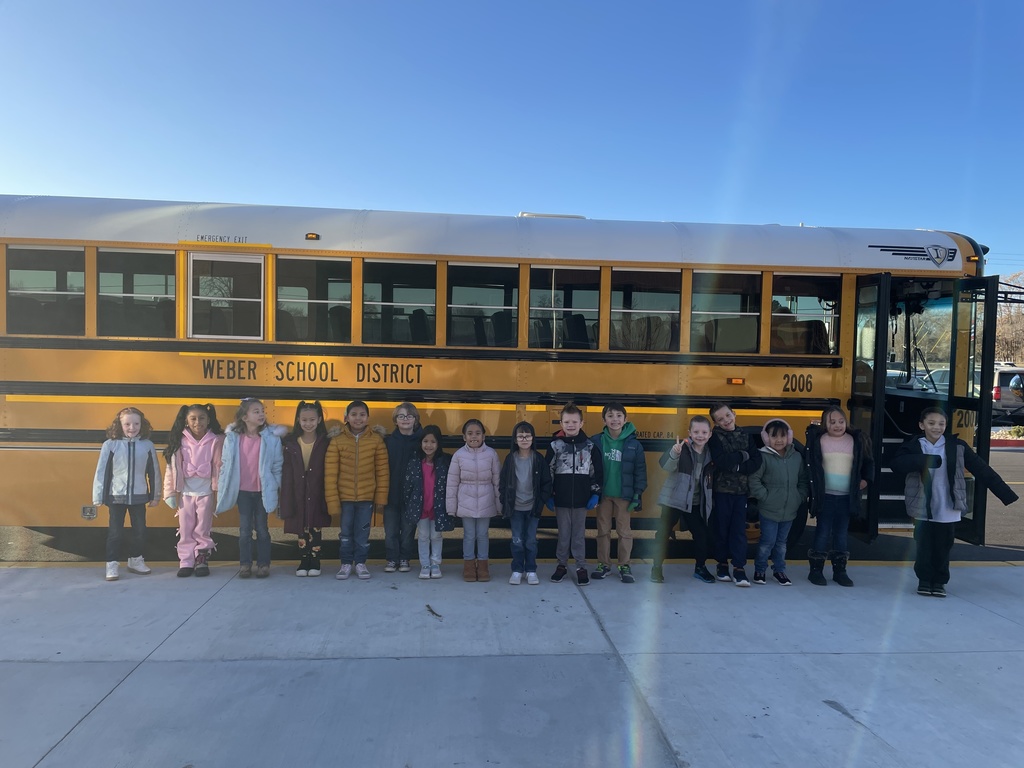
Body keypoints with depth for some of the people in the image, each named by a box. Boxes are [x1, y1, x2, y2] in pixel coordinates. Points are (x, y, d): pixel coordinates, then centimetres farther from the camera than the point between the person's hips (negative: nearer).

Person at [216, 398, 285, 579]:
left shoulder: (271, 437, -9)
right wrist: (221, 489, 3)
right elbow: (226, 465, 2)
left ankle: (263, 564, 18)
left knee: (262, 529, 8)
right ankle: (245, 564, 20)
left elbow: (277, 466, -4)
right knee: (245, 530, 10)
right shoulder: (232, 438, -4)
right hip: (243, 491, 1)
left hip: (263, 491, -1)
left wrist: (277, 491, -3)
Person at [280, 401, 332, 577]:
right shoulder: (290, 443, 0)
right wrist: (286, 501, -5)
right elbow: (287, 474, -1)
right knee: (301, 529, 9)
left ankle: (315, 561, 18)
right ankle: (304, 562, 22)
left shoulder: (326, 443, -4)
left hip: (317, 494, -2)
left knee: (316, 527, 5)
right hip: (298, 495, 2)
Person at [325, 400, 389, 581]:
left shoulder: (376, 440, -6)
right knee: (346, 532, 12)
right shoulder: (337, 441, -7)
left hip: (367, 497, 0)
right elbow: (330, 474, -6)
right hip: (345, 496, 0)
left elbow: (383, 471, -2)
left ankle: (360, 563, 27)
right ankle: (346, 563, 27)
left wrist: (381, 497, -2)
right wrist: (332, 501, -8)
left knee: (363, 532, 11)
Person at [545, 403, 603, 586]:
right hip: (561, 499, 0)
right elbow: (547, 472, 2)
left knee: (579, 534, 8)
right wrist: (548, 496, 0)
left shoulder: (589, 445, 0)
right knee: (563, 534, 10)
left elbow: (597, 471, 5)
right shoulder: (555, 445, -2)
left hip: (582, 499, 0)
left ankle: (581, 567, 18)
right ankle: (562, 565, 24)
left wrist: (595, 494, 0)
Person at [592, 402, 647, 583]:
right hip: (603, 494, 1)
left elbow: (640, 471, -2)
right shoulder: (597, 442, -4)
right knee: (603, 530, 10)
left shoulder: (633, 444, -5)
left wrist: (637, 494, -6)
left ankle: (625, 565, 18)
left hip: (624, 494, -1)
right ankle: (603, 564, 21)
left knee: (624, 530, 6)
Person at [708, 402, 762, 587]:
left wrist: (737, 467, -15)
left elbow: (756, 461, -2)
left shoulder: (746, 436, 9)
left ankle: (739, 568, 4)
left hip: (741, 489, 2)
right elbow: (720, 461, -18)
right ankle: (722, 564, 19)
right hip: (722, 489, -2)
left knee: (739, 528, 0)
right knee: (722, 527, 6)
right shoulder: (715, 437, -2)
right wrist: (742, 456, -9)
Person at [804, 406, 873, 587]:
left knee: (842, 534, 10)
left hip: (847, 496, 3)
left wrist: (865, 479, 2)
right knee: (823, 533, 0)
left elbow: (868, 462, 14)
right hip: (825, 495, -3)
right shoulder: (818, 439, -5)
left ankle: (840, 571, 19)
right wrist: (812, 483, -5)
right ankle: (816, 570, 8)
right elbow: (808, 462, 0)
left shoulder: (855, 440, 3)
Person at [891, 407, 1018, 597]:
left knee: (943, 547, 11)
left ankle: (939, 582, 27)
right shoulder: (913, 445, -6)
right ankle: (924, 580, 26)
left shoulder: (957, 446, -3)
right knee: (924, 546, 8)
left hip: (948, 509, 1)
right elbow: (897, 464, -24)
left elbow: (983, 470, -3)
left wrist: (1007, 494, -6)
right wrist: (926, 460, -34)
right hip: (923, 508, -1)